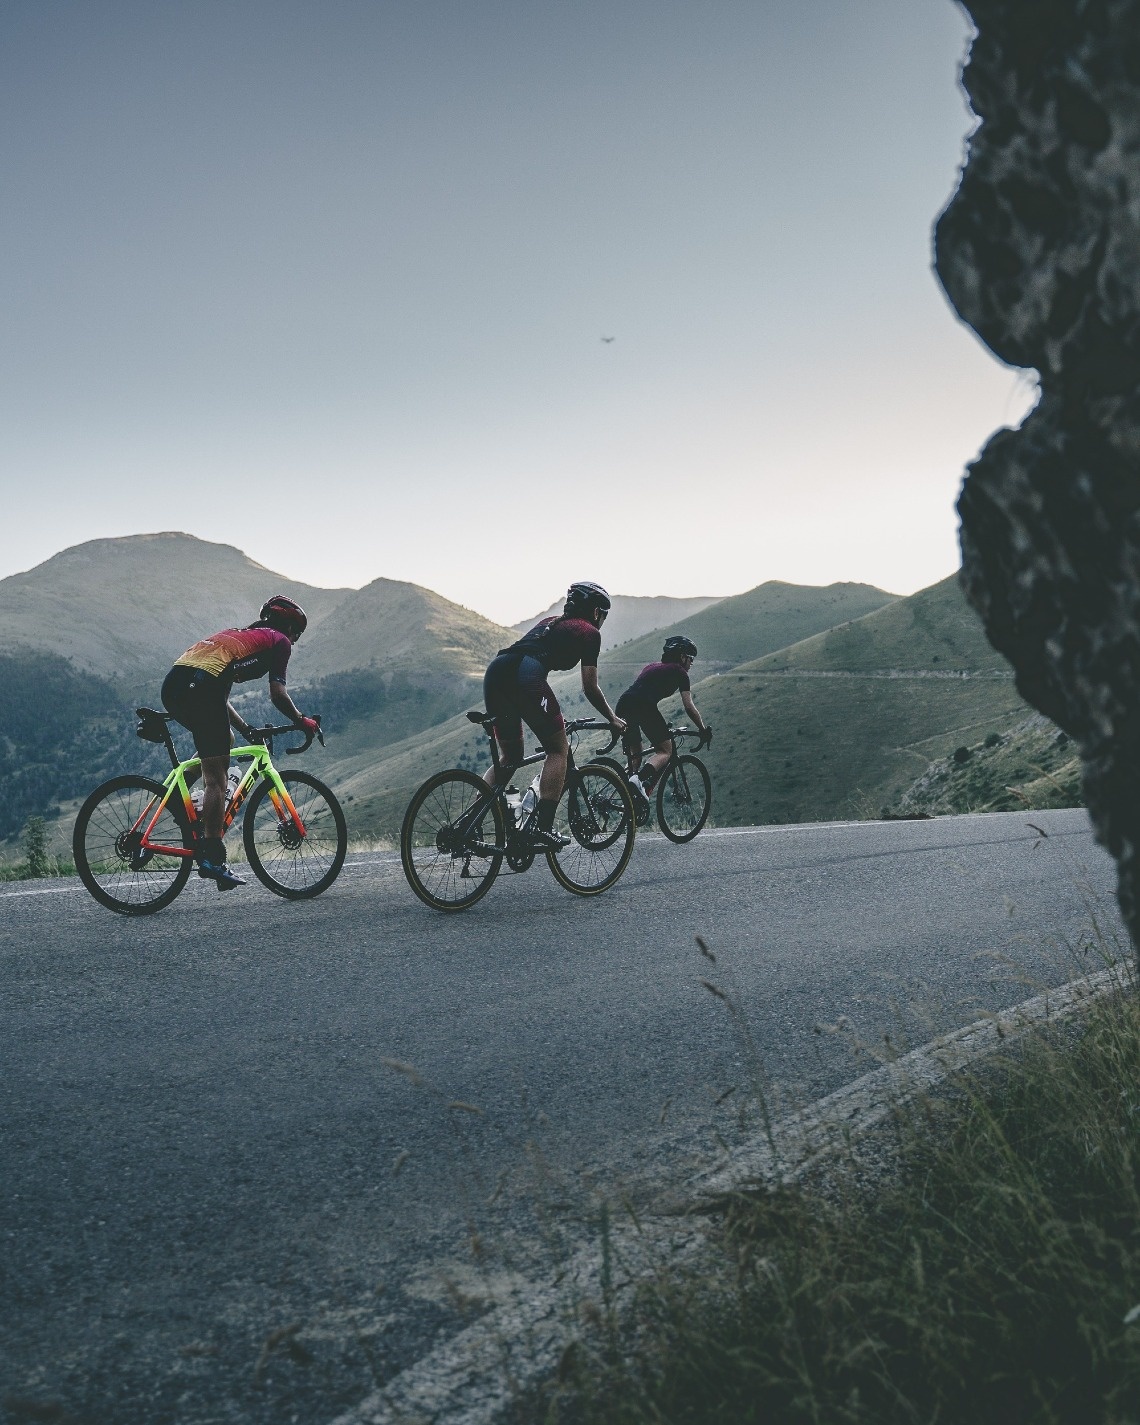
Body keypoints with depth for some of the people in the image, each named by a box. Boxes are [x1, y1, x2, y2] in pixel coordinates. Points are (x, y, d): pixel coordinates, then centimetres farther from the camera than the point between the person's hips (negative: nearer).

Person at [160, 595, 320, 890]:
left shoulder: (236, 635, 37)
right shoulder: (279, 641, 16)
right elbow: (277, 693, 5)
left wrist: (247, 730, 36)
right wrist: (301, 721, 20)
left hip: (172, 688, 8)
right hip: (200, 687, -8)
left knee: (225, 743, 29)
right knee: (216, 779, -4)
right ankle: (211, 859, -6)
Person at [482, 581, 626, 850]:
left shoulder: (549, 622, 36)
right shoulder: (589, 632, 16)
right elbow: (590, 688, 14)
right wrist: (613, 719, 29)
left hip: (495, 671, 7)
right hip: (526, 676, -7)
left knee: (511, 758, 19)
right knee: (558, 750, 9)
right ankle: (543, 829, -1)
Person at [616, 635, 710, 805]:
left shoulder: (650, 667, 35)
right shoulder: (679, 672, 16)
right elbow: (689, 707, 12)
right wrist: (703, 729, 24)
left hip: (623, 704, 7)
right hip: (643, 706, -7)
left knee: (634, 754, 21)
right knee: (665, 751, 4)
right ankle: (641, 779, -23)